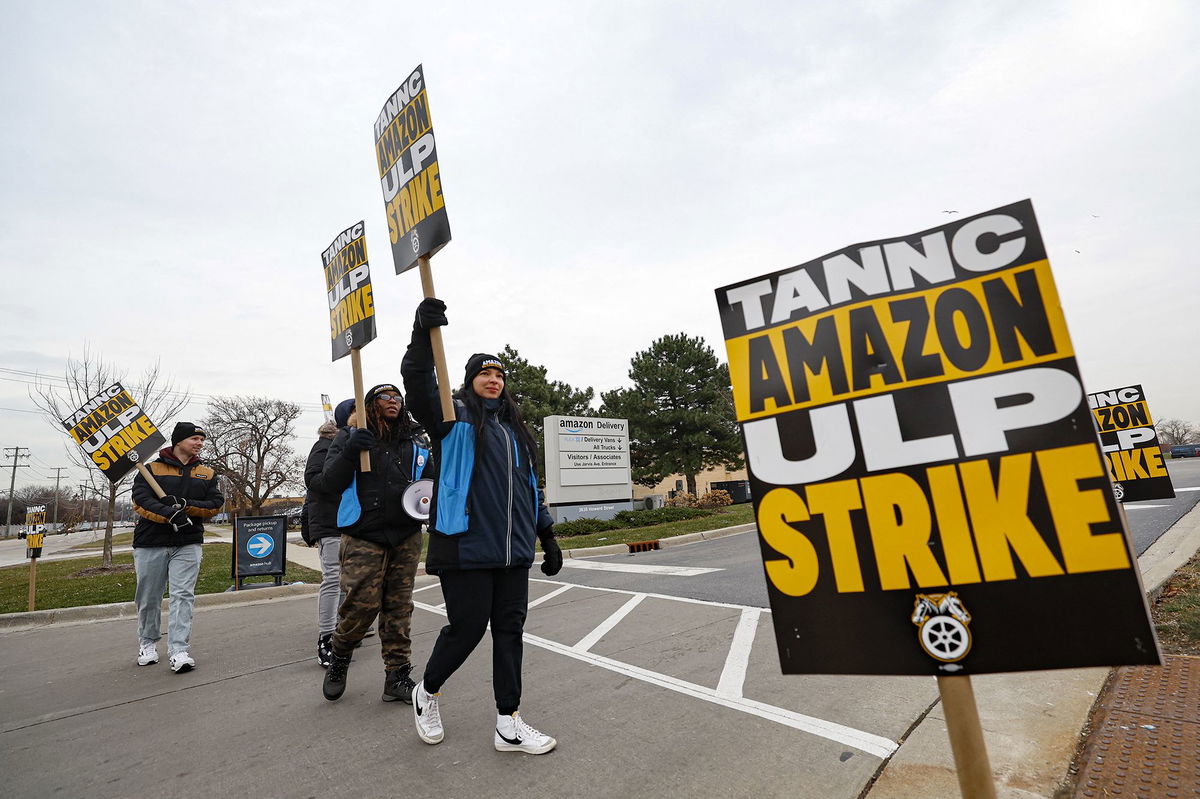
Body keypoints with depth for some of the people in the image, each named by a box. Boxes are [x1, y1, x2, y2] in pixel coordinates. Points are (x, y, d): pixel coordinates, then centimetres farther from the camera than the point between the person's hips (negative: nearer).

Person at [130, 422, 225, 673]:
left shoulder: (207, 473, 10)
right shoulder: (151, 469, 2)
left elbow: (215, 504, 2)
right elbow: (141, 501, -10)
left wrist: (185, 505, -14)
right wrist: (170, 514, -25)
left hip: (188, 545, 1)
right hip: (150, 543, -1)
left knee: (183, 595, -8)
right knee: (148, 598, 12)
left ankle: (179, 651, -7)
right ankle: (148, 643, 33)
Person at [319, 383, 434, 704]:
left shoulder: (414, 444, 14)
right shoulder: (350, 436, 5)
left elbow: (430, 482, 21)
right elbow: (330, 481, -2)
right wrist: (349, 451, -19)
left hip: (406, 538, 3)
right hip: (363, 538, -3)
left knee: (399, 608, 7)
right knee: (361, 604, -6)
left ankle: (398, 676, 17)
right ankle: (338, 659, 25)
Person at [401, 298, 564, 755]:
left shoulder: (515, 429, 18)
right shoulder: (453, 415, 2)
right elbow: (418, 386, -19)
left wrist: (548, 538, 17)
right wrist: (423, 335, -35)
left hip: (513, 549, 6)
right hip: (465, 546, -6)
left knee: (510, 628, 8)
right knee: (467, 628, 1)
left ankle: (508, 724, 21)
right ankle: (428, 692, 32)